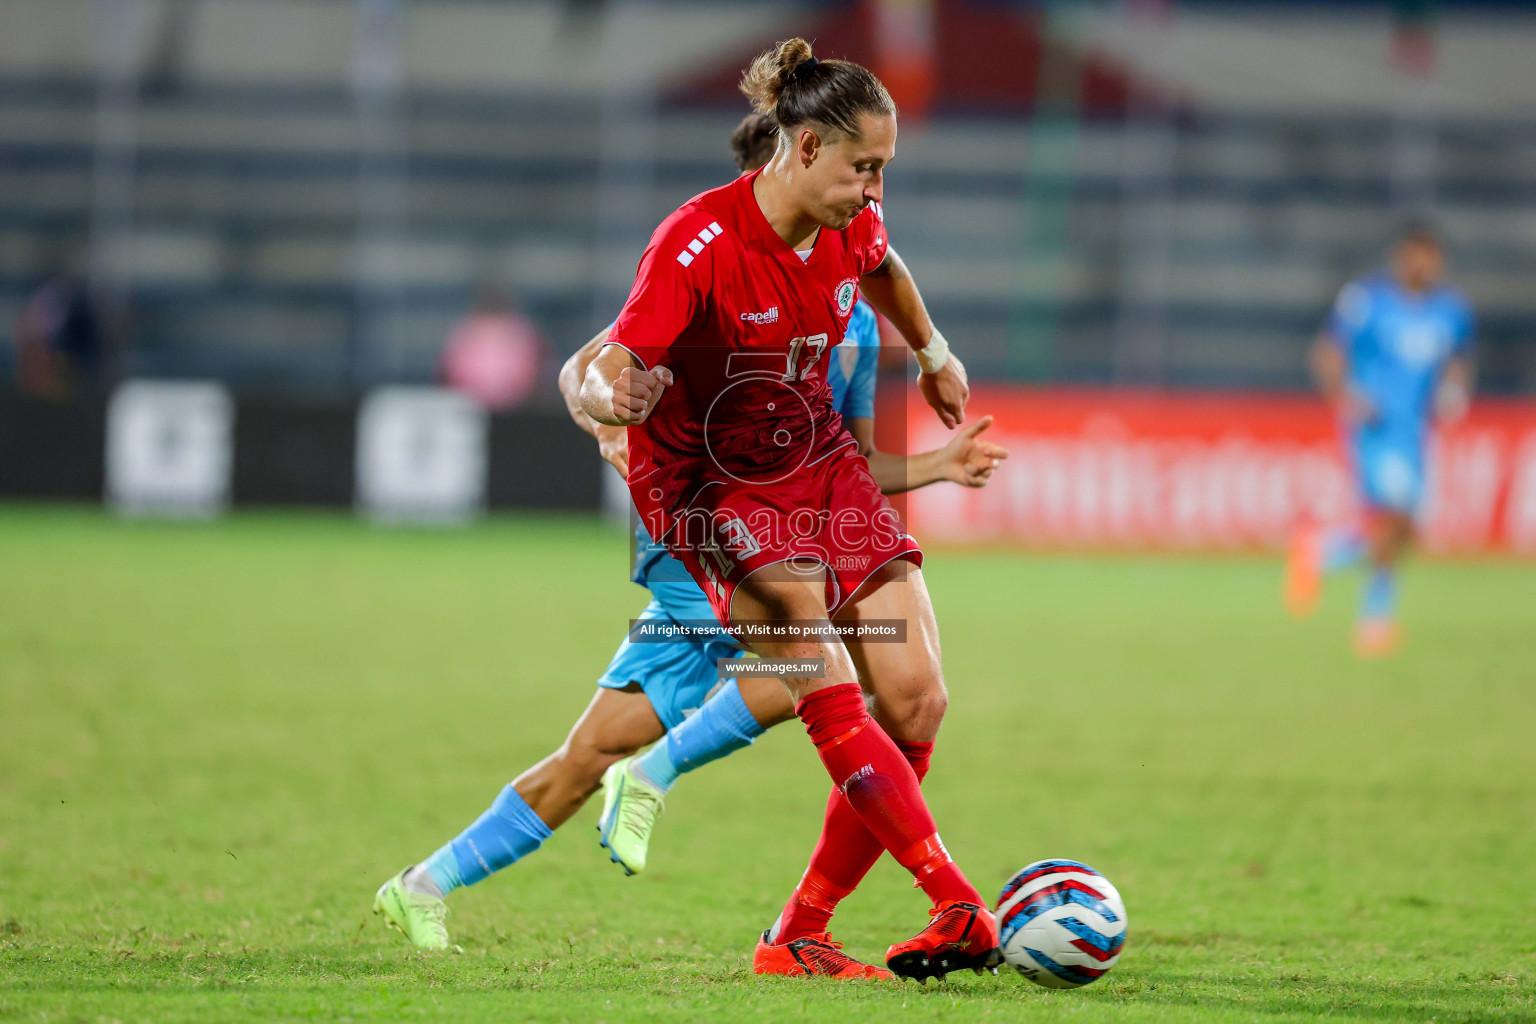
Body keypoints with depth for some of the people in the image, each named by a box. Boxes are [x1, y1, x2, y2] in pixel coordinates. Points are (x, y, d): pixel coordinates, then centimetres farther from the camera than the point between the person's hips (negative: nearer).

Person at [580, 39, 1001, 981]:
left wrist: (933, 354, 35)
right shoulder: (699, 244, -24)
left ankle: (799, 938, 2)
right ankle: (959, 907, -31)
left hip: (820, 462, 7)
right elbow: (606, 376, -29)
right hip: (711, 487, -7)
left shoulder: (851, 228, -5)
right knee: (832, 693, -26)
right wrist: (617, 397, -52)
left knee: (917, 702, -7)